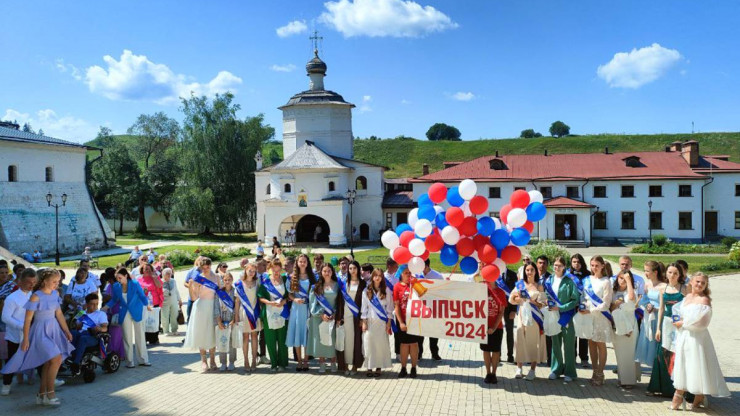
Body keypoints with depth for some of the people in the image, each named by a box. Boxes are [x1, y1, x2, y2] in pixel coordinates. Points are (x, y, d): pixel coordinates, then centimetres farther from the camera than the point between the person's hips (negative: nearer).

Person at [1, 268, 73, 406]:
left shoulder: (55, 294, 4)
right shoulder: (36, 297, -16)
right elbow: (28, 319, -14)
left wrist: (67, 331, 13)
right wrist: (25, 339, -13)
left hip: (53, 330, 7)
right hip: (41, 331, -7)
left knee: (48, 363, 10)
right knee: (56, 359, -16)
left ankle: (41, 394, 21)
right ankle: (50, 393, -3)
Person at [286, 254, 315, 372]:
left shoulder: (312, 276, 5)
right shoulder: (292, 277, 5)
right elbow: (289, 294, 6)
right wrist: (295, 299, -12)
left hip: (308, 308, 0)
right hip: (296, 308, 1)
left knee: (306, 334, 1)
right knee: (297, 334, 2)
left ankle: (305, 361, 10)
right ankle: (299, 361, 12)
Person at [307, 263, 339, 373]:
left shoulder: (336, 285, 5)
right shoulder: (317, 286, 4)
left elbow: (340, 301, 5)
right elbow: (313, 301, 0)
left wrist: (335, 314, -7)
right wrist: (321, 314, -10)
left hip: (333, 316, 0)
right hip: (319, 316, 0)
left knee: (332, 340, 1)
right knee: (320, 339, 0)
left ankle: (333, 363, 9)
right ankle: (322, 364, 7)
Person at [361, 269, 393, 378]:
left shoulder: (386, 291, 2)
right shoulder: (366, 291, 5)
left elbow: (389, 308, 2)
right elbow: (364, 307, 6)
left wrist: (389, 323, -3)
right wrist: (364, 322, -1)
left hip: (382, 322, -1)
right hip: (370, 321, 1)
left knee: (381, 344, -1)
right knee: (369, 344, -2)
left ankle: (379, 368, 7)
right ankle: (369, 367, 5)